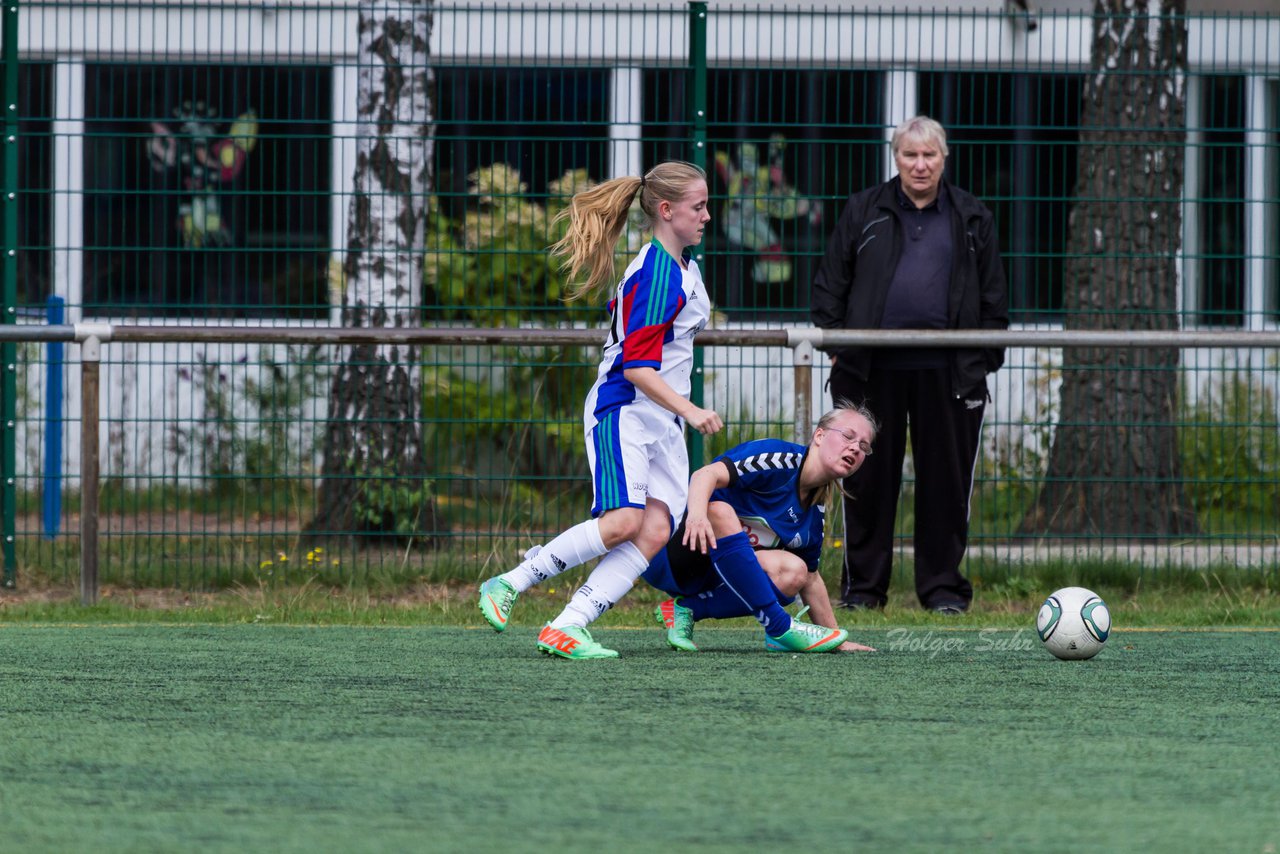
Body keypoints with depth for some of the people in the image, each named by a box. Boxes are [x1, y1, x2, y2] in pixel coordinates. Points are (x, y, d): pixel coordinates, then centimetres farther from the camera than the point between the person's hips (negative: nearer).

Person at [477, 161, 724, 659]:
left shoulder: (683, 266, 15)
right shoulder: (657, 274, -15)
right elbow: (636, 366, -20)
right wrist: (689, 410, -25)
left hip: (663, 423, 9)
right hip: (624, 412, -9)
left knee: (656, 531, -9)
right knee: (623, 521, -23)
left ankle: (566, 628, -16)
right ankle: (507, 587, -11)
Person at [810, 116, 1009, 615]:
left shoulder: (972, 219, 10)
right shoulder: (864, 212, 9)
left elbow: (994, 297, 12)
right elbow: (831, 283, 10)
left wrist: (986, 360, 5)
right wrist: (834, 342, 1)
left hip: (947, 371, 0)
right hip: (874, 369, 0)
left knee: (945, 479, 3)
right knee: (869, 478, 3)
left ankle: (943, 586, 11)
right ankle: (862, 586, 11)